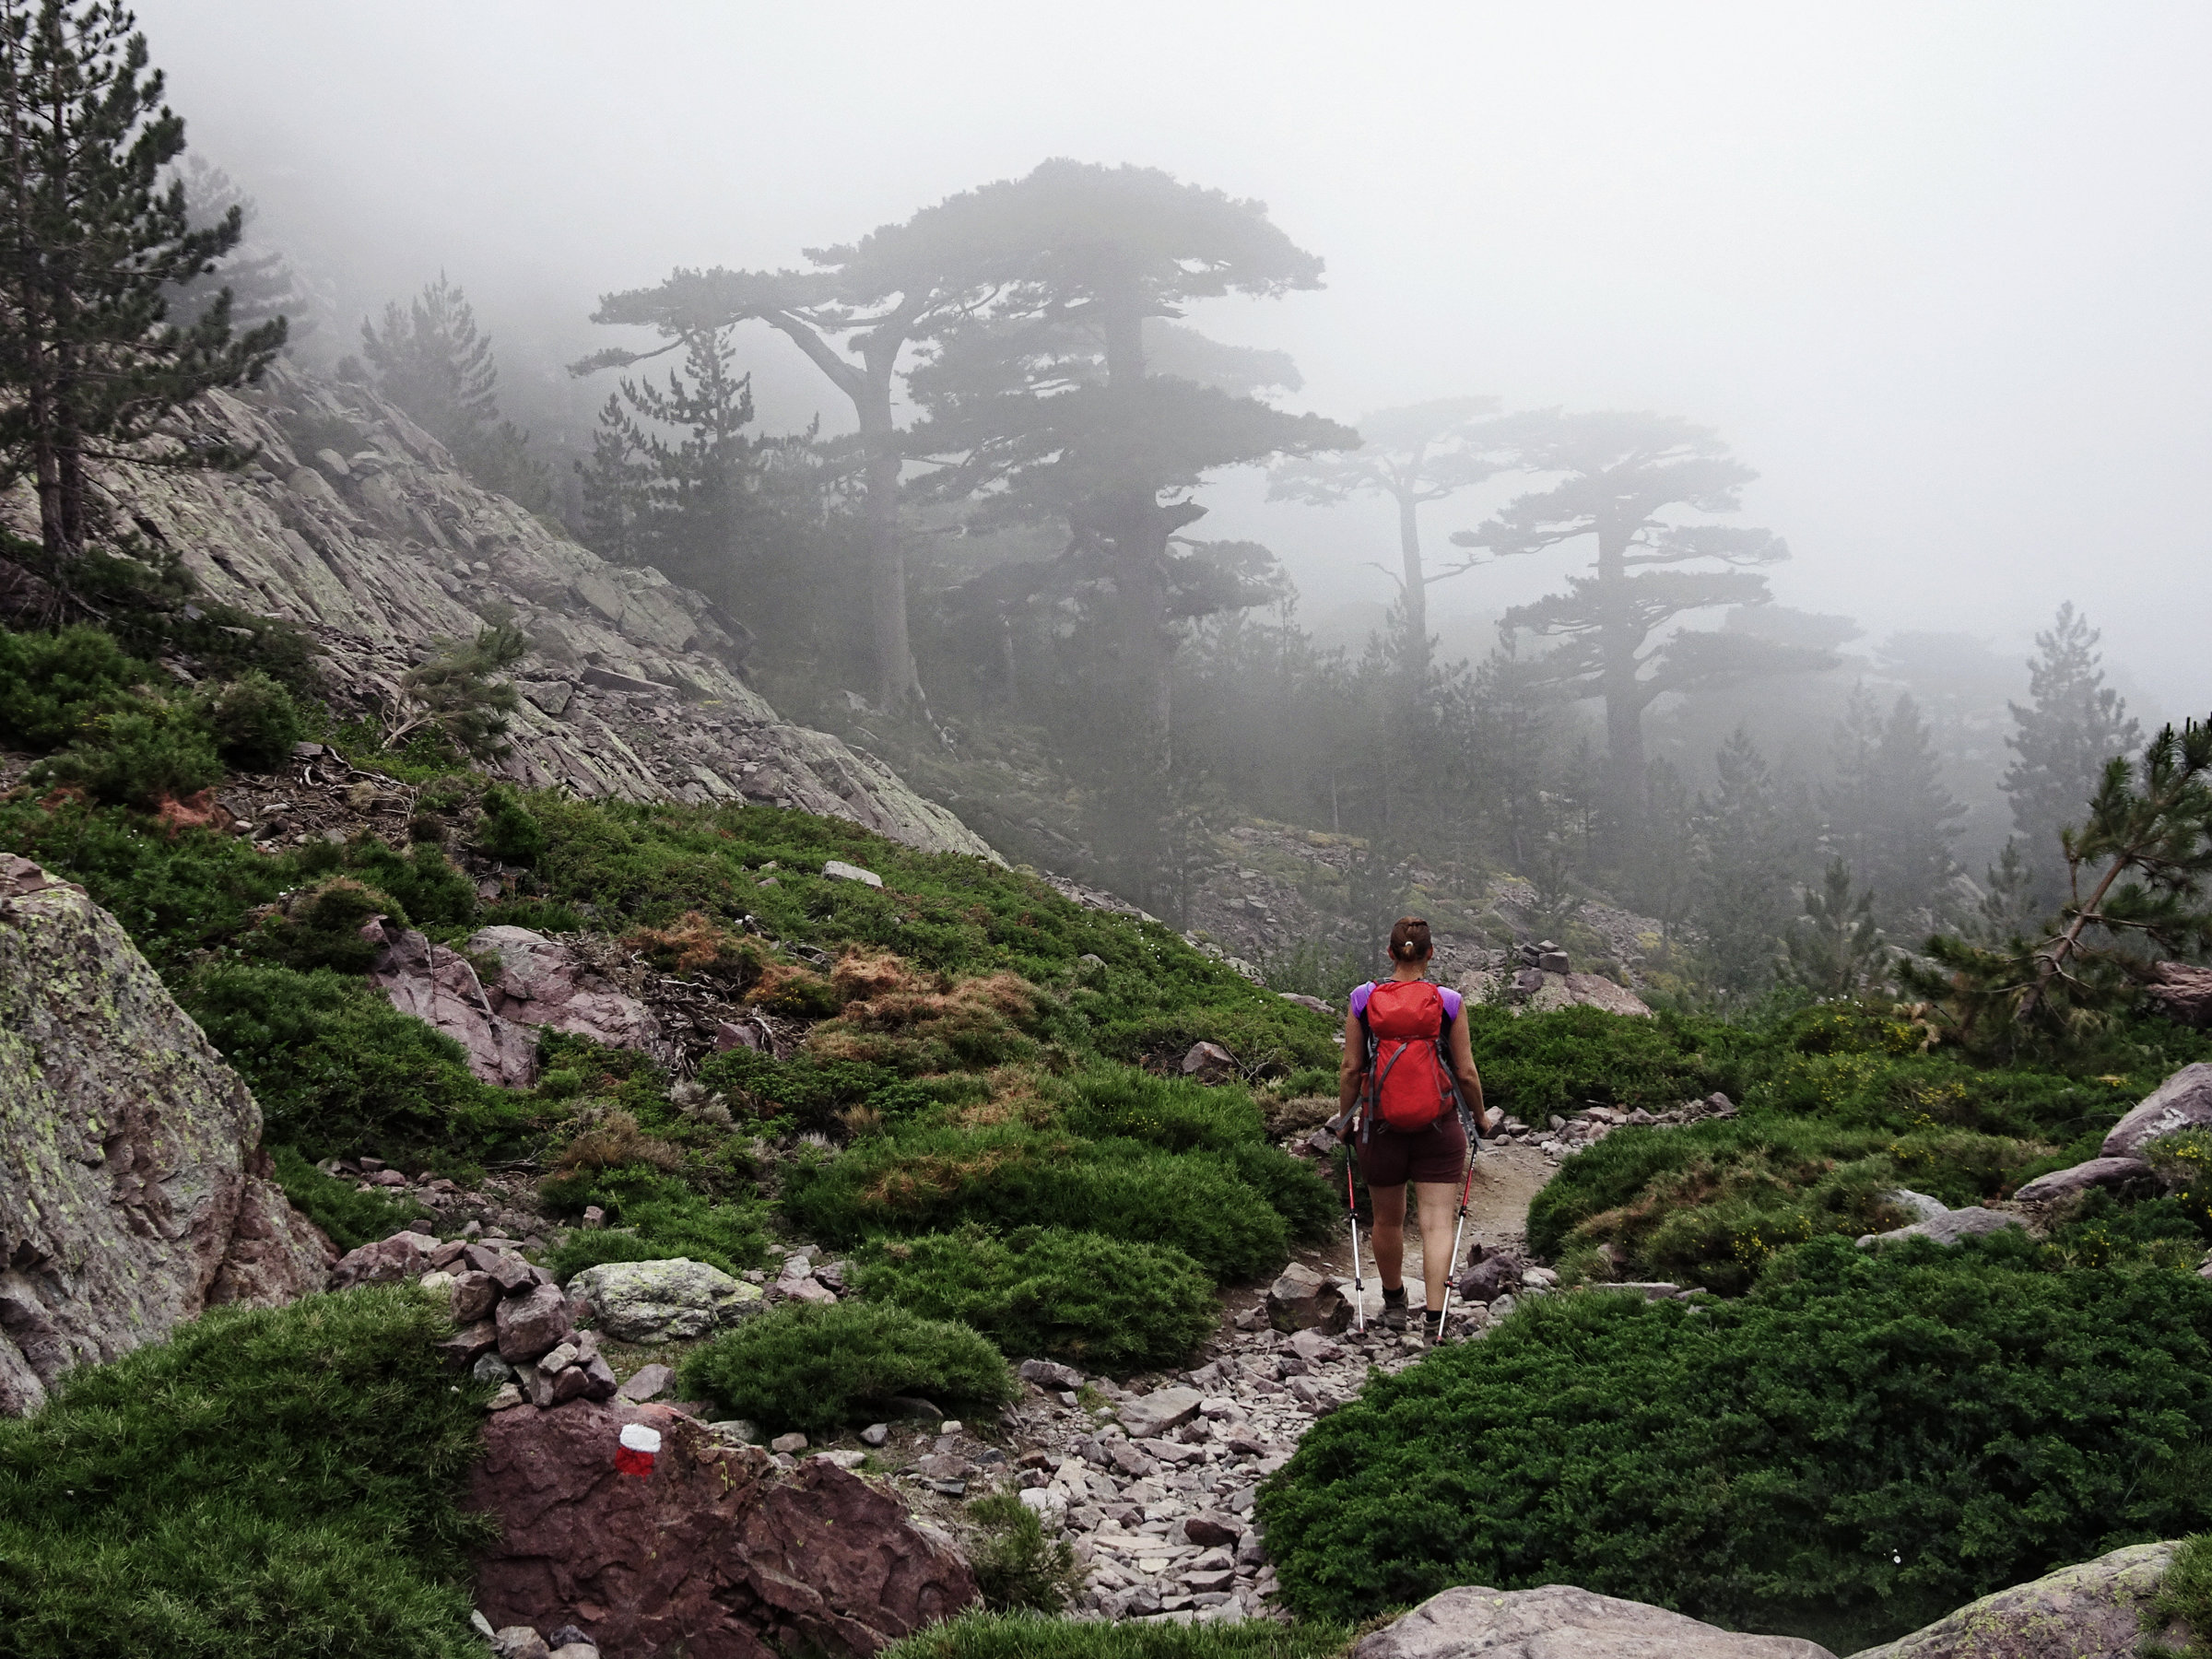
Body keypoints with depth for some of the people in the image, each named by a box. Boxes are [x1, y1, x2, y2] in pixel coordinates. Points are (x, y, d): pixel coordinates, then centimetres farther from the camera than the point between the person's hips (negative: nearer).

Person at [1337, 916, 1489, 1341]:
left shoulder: (1363, 1000, -3)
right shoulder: (1447, 1003, -6)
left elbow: (1351, 1070, 0)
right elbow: (1467, 1073, -2)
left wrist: (1346, 1119, 15)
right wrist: (1479, 1114, 15)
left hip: (1381, 1127, 2)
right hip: (1438, 1127, -1)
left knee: (1388, 1221, 18)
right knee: (1437, 1222, 1)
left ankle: (1394, 1304, 36)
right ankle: (1435, 1317, -7)